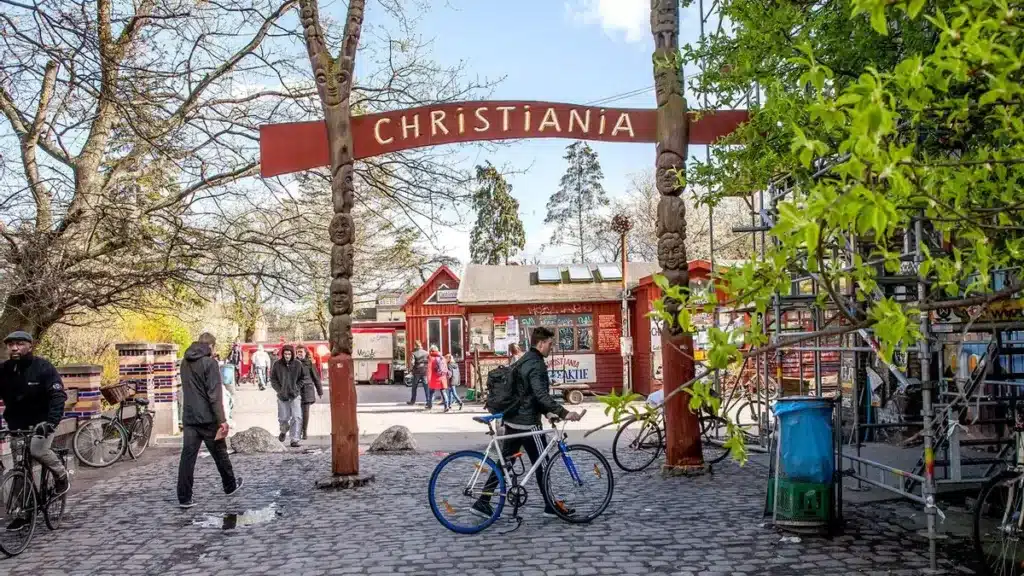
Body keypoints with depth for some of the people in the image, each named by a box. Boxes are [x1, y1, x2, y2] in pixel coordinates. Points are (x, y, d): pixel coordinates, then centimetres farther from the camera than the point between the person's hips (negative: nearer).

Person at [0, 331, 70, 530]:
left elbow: (58, 395, -22)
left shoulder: (42, 367, -15)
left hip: (42, 420, -4)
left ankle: (62, 476, -1)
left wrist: (52, 421, -36)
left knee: (37, 450, -29)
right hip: (17, 424, 4)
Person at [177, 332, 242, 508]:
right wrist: (222, 420, -18)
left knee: (187, 457, 2)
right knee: (220, 454, 11)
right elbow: (215, 394, -18)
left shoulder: (185, 362, 10)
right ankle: (230, 486, 27)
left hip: (189, 418, 6)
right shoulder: (209, 363, -13)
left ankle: (184, 498, -2)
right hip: (207, 418, -5)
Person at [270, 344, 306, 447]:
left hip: (295, 395, -1)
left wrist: (296, 388, -7)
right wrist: (280, 390, -7)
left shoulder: (298, 364, -3)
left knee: (297, 418, -12)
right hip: (282, 396, 1)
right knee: (283, 418, 11)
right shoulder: (277, 364, -3)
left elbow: (302, 378, 5)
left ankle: (295, 440, -7)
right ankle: (284, 431, 44)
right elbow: (273, 379, 3)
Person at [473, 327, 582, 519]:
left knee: (505, 462, 11)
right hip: (527, 422, -10)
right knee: (541, 463, 2)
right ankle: (551, 506, 13)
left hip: (512, 420, 10)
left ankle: (482, 502, 11)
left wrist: (547, 412, 21)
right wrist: (563, 413, -34)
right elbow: (541, 395, -29)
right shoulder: (536, 364, -17)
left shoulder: (523, 361, 16)